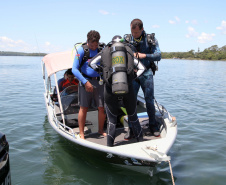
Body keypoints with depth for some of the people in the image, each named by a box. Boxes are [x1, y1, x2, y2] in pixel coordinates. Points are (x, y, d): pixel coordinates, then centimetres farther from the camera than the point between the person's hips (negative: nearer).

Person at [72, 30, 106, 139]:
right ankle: (81, 133, 13)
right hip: (85, 82, -3)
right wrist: (85, 82, -16)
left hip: (99, 82, 3)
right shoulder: (82, 50, -6)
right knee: (84, 108, 0)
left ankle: (101, 130, 22)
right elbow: (74, 69, -10)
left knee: (102, 108, 2)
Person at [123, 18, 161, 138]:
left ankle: (153, 126, 19)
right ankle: (132, 128, 12)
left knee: (149, 100, 2)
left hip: (146, 73, -1)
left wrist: (144, 55, -18)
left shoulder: (151, 39, 1)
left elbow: (158, 56, -4)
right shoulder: (126, 39, 4)